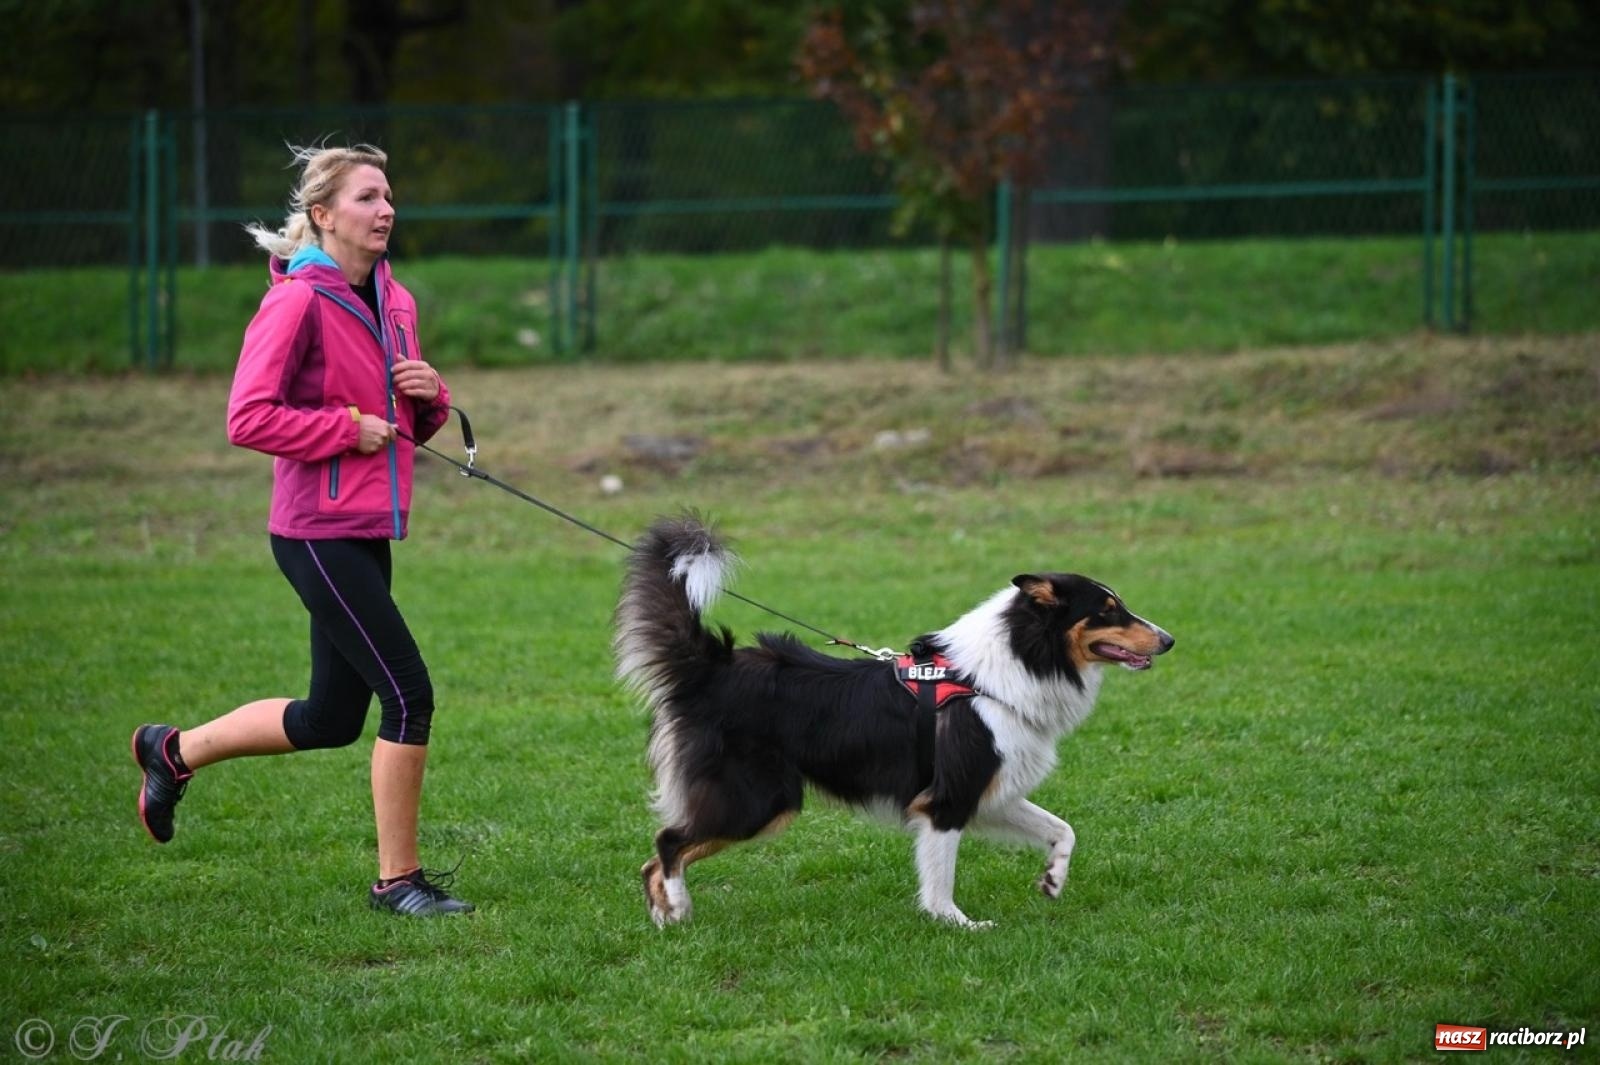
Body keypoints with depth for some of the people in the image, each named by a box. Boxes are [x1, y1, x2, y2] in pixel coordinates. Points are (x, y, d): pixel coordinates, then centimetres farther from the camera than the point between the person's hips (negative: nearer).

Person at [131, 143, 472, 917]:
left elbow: (413, 423, 21)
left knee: (332, 719, 15)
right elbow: (249, 418, -20)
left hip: (369, 532, 9)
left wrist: (430, 395, 0)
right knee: (409, 693, -10)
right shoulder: (298, 301, -14)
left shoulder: (392, 301, 11)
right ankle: (398, 880, 2)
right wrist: (348, 428, -17)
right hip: (319, 533, -9)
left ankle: (174, 751, 35)